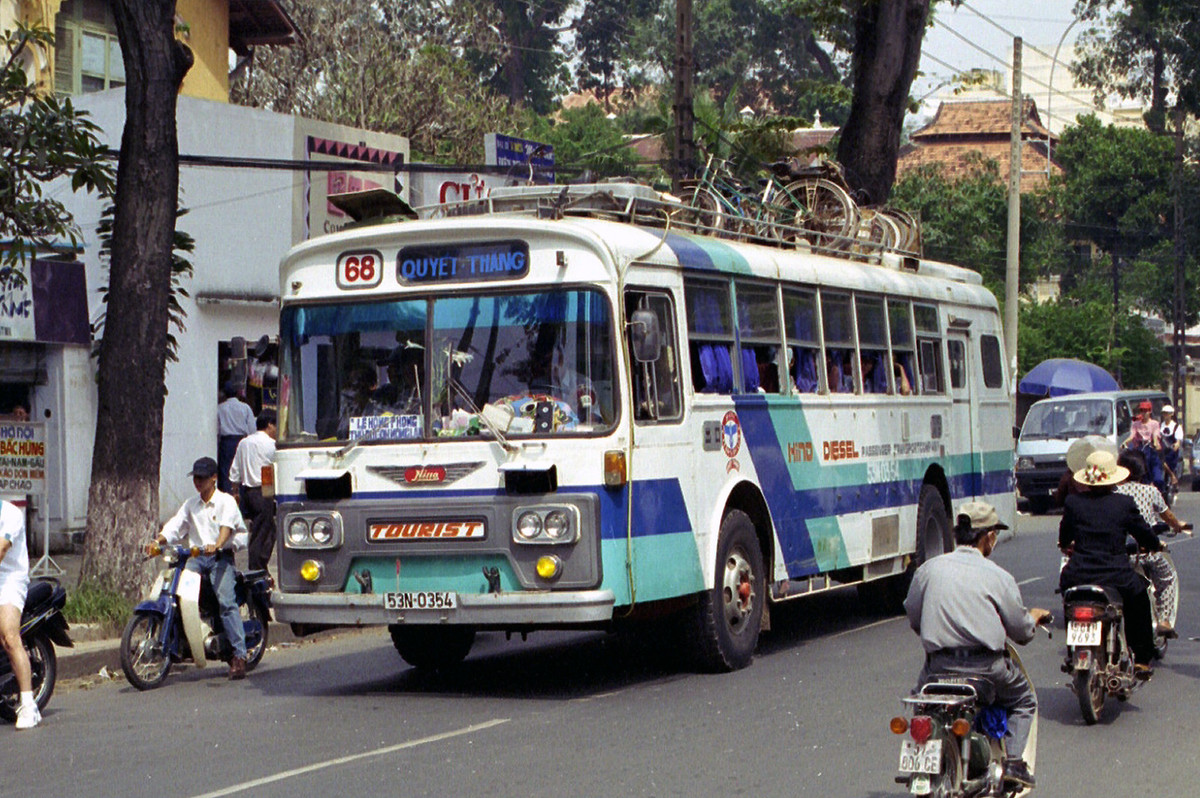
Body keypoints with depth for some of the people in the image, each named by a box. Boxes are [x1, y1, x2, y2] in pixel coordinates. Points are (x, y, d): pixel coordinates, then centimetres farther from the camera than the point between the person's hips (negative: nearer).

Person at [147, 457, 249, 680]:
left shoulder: (226, 501, 1)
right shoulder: (190, 504, 19)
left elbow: (227, 526, -17)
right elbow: (174, 526, 9)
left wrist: (216, 545, -37)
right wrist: (157, 541, -12)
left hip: (221, 556, -5)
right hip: (196, 557, 5)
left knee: (226, 601, -23)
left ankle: (239, 656, -28)